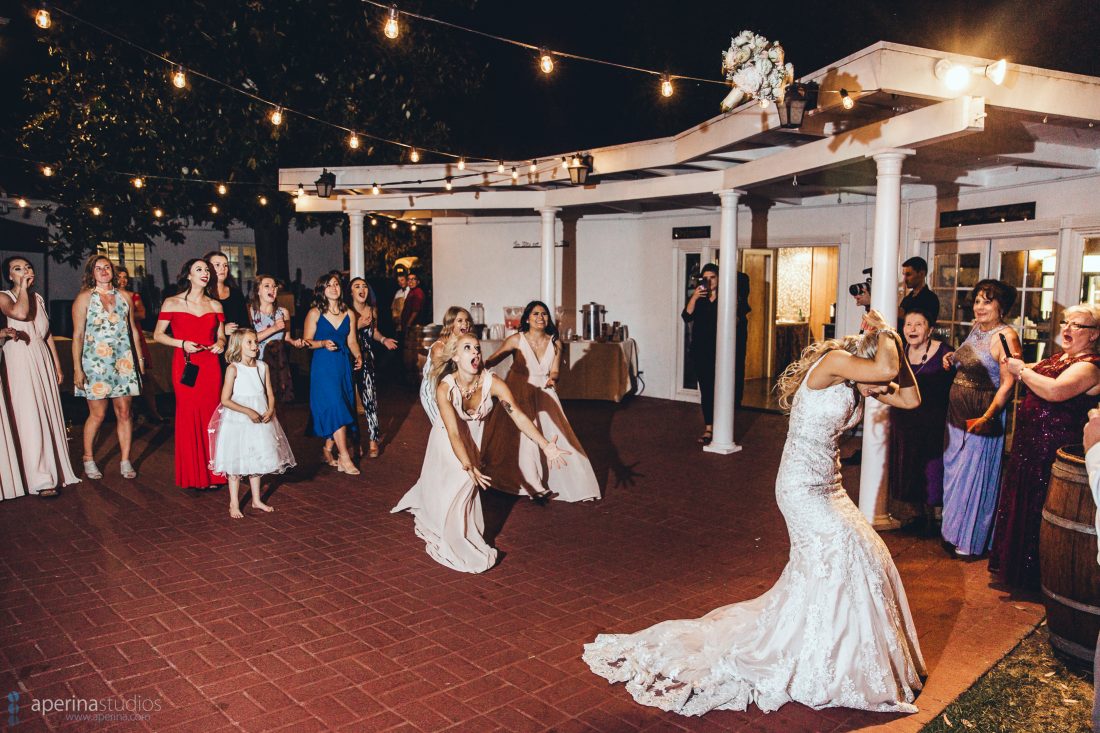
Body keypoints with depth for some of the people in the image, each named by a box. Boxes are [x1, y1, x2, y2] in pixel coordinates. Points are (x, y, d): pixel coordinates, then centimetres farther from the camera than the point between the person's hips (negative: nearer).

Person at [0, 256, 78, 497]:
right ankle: (40, 480, -8)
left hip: (43, 359, 6)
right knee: (29, 418, -9)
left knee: (49, 414, 8)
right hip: (20, 361, -6)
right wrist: (22, 288, -9)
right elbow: (20, 313, -25)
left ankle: (54, 469, 16)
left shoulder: (38, 298, 16)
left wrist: (57, 364, 16)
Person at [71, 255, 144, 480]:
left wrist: (140, 357, 10)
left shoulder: (123, 297, 10)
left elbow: (133, 330, 15)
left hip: (123, 362, 3)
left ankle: (125, 461, 10)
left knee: (124, 413, 3)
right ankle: (88, 459, 19)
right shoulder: (84, 298, 0)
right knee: (98, 414, 1)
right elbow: (77, 335, -3)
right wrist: (77, 369, -8)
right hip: (95, 363, -3)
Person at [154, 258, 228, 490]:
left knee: (211, 415, 1)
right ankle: (193, 475, 10)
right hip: (184, 365, -2)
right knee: (189, 416, -2)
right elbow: (158, 335, 5)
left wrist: (220, 344, -3)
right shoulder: (172, 303, 3)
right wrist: (182, 343, -10)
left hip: (210, 365, 3)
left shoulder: (215, 305, 11)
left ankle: (212, 473, 11)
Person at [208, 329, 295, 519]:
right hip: (238, 421, -5)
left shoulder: (263, 367, 4)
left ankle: (256, 500, 29)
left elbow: (270, 394, 6)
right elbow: (225, 400, -13)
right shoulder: (233, 368, -10)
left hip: (261, 420, 5)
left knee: (258, 460, 14)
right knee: (236, 462, 2)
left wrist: (270, 410, -13)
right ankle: (234, 504, 14)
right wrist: (248, 411, -20)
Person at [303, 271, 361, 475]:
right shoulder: (314, 313, -3)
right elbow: (307, 342, -2)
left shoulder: (349, 313, 8)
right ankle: (345, 458, -9)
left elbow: (352, 341, 9)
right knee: (335, 408, -12)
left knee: (341, 410, 6)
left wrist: (358, 356, -8)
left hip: (343, 365, 5)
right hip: (323, 366, -5)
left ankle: (327, 450, 24)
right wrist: (323, 343, -19)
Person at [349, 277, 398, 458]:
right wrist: (358, 325, -20)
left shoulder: (372, 310, 7)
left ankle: (373, 440, -1)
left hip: (366, 358, 2)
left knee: (369, 397, -7)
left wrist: (383, 340, 6)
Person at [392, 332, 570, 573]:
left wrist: (545, 445, -48)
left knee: (465, 487, 10)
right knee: (444, 486, 2)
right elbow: (454, 433, -37)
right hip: (448, 442, -2)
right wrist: (469, 467, -47)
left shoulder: (492, 383, -31)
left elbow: (519, 417, -36)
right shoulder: (445, 389, -34)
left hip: (474, 439, 2)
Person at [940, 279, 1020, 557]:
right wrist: (953, 358, 5)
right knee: (954, 470, 16)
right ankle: (954, 529, 33)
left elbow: (1008, 384, -23)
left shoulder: (1005, 336, -17)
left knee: (975, 475, 4)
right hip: (958, 414, 8)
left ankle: (972, 540, 20)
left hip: (981, 419, -8)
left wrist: (987, 417, -33)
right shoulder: (977, 329, 9)